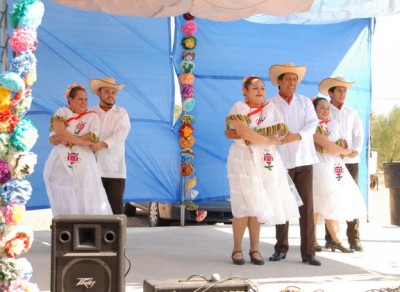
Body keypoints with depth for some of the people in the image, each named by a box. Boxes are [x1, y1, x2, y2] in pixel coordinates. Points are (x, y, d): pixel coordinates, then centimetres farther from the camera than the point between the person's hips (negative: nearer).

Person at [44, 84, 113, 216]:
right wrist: (82, 141, -12)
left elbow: (93, 138, -7)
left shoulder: (92, 117, 9)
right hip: (61, 164, 0)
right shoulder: (62, 112, 7)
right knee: (64, 204, 1)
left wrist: (67, 139, -10)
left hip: (83, 166, 0)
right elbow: (54, 138, -8)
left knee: (89, 201, -5)